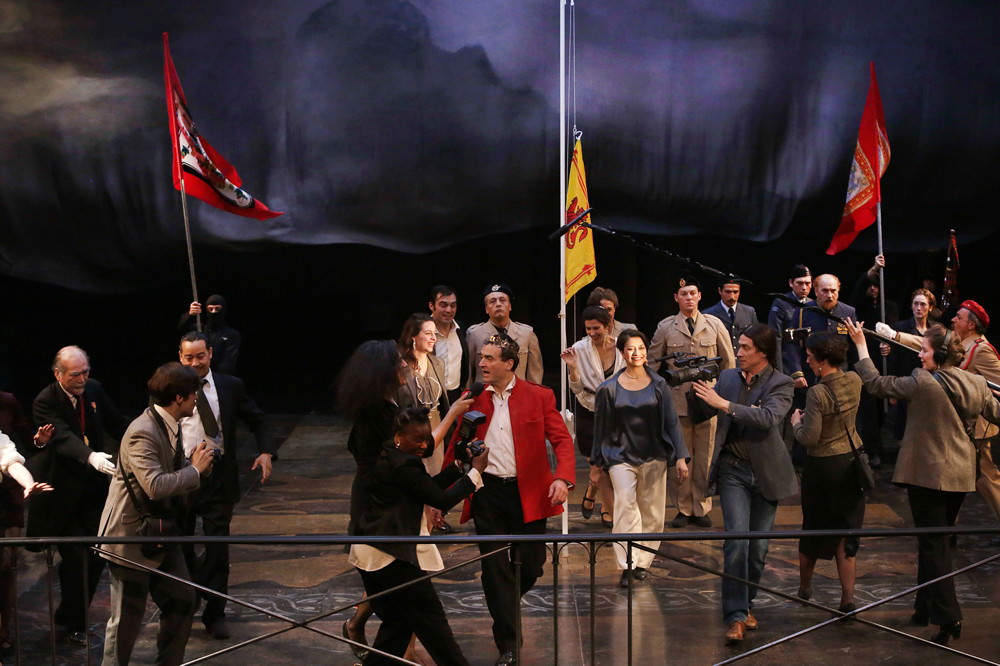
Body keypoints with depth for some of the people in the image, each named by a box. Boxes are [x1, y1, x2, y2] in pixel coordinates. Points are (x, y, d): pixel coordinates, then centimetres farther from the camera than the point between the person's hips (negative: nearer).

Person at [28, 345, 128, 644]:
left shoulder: (94, 390, 1)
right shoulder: (46, 402, -19)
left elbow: (116, 424, 15)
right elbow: (63, 437, -35)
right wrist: (91, 457, -51)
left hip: (93, 488, 6)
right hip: (64, 493, -6)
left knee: (97, 555, 8)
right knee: (77, 558, -7)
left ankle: (69, 614, 27)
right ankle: (73, 623, 11)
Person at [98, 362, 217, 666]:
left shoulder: (173, 426, 6)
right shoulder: (142, 433, -24)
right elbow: (155, 485, -34)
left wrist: (197, 464, -4)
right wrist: (195, 470, -21)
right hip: (131, 537, -9)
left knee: (182, 603, 14)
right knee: (128, 617, 1)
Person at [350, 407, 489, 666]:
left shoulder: (389, 457, 13)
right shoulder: (402, 465, -18)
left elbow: (429, 487, 19)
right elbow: (442, 500, -14)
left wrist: (459, 466, 12)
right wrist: (476, 472, -5)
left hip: (371, 554, 10)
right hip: (392, 555, -10)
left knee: (397, 621, 17)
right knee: (431, 620, -1)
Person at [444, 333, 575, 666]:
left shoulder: (539, 396, 0)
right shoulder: (472, 398, 4)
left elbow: (562, 439, -5)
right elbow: (456, 447, 8)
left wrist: (563, 477, -22)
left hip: (528, 493, -1)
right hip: (487, 492, 1)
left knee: (531, 565, 5)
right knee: (495, 566, -2)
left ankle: (505, 605, 38)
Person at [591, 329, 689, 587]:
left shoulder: (658, 385, 3)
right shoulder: (609, 389, 0)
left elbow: (672, 422, 4)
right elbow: (601, 428, 7)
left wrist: (680, 457, -2)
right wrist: (597, 462, 11)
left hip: (654, 457, 2)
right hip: (622, 457, -2)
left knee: (652, 513, 5)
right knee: (625, 508, -17)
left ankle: (643, 562, 17)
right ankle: (627, 565, -17)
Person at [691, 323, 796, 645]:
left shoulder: (781, 384, -5)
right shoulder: (728, 378, 6)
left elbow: (769, 417, -23)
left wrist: (724, 404, -26)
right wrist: (695, 392, -7)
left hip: (765, 473, 0)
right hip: (733, 470, 1)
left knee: (758, 546, 7)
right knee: (736, 541, -14)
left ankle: (746, 604, 26)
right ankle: (735, 616, -13)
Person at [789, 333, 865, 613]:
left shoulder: (817, 393, -23)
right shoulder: (854, 381, -3)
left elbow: (809, 438, -21)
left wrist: (796, 421, -3)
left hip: (823, 466, -5)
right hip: (853, 462, 5)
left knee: (813, 526, 14)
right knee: (847, 529, 8)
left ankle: (804, 586, 33)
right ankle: (847, 597, 3)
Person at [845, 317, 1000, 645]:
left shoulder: (924, 382, -17)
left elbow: (876, 384, -10)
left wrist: (861, 344, 0)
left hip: (928, 473, -6)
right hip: (961, 475, 6)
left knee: (933, 545, -3)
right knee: (938, 541, 17)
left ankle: (948, 617, -10)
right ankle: (926, 607, 27)